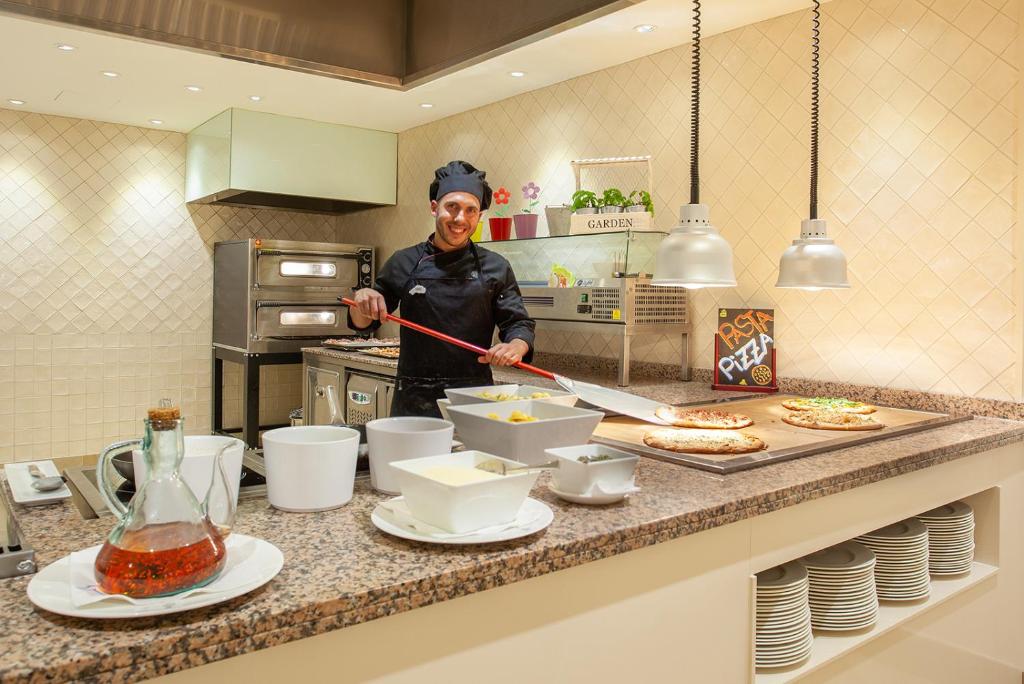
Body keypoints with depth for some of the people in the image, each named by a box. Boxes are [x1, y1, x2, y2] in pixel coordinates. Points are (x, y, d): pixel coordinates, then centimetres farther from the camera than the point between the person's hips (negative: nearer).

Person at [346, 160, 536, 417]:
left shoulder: (495, 267, 3)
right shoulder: (403, 263, 5)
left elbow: (519, 324, 2)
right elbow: (364, 322, 12)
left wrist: (514, 347, -21)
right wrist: (361, 299, -11)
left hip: (475, 398, 0)